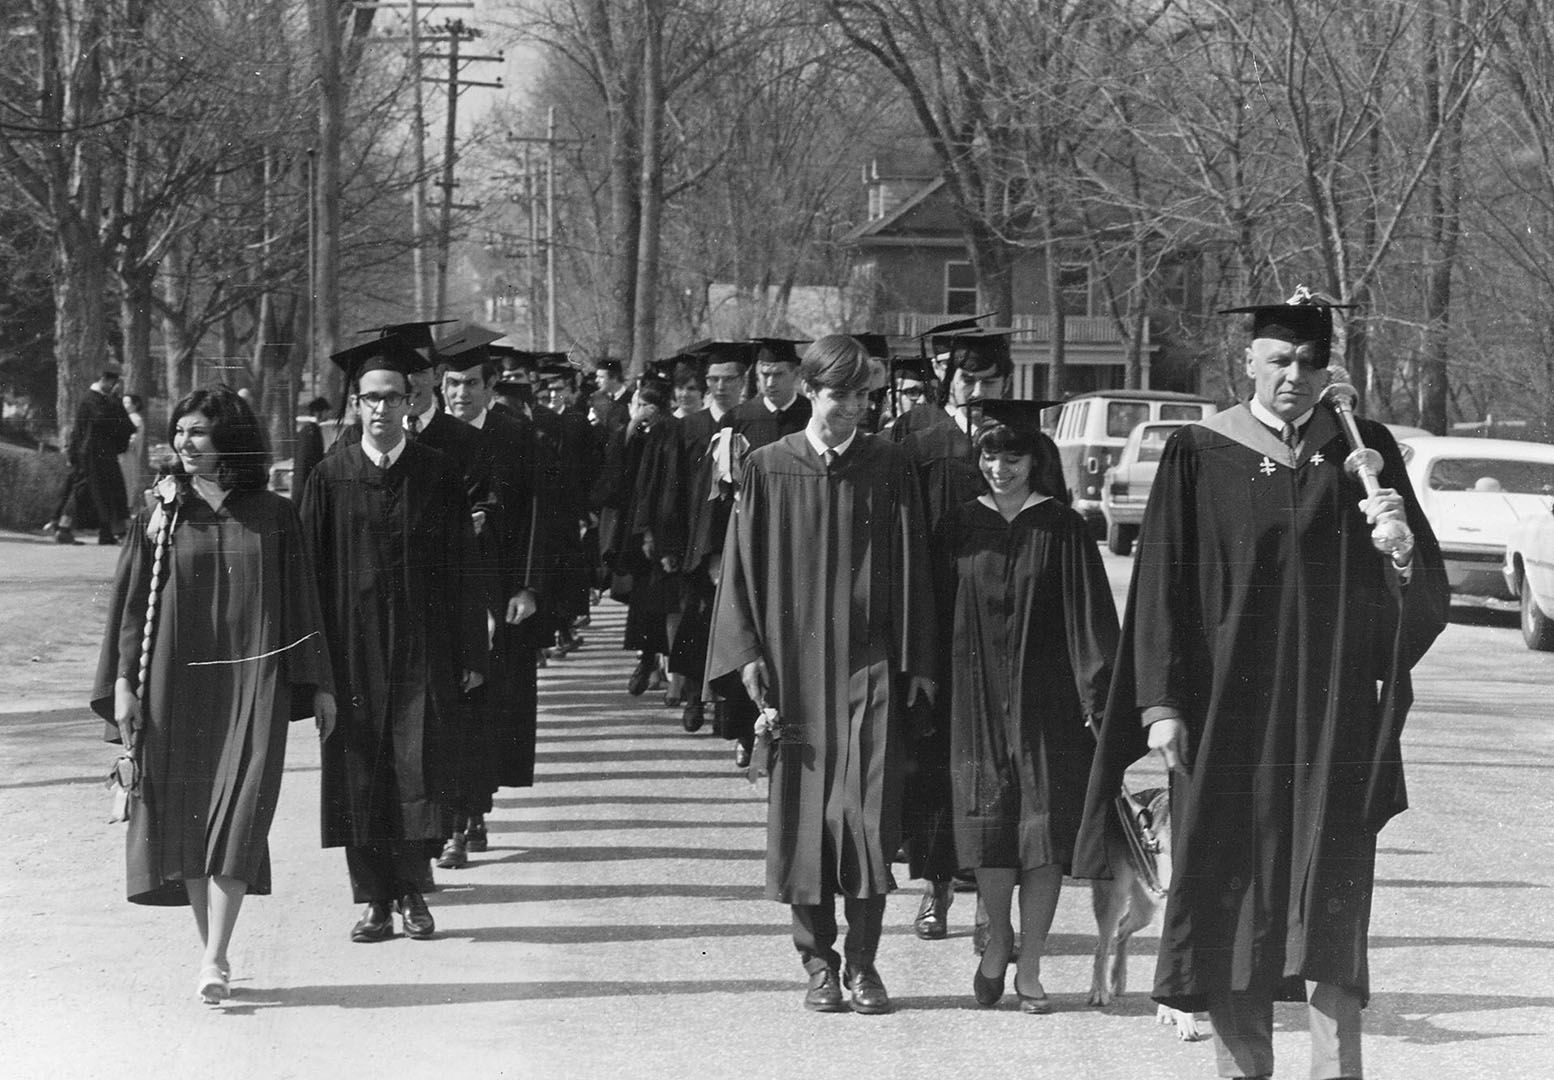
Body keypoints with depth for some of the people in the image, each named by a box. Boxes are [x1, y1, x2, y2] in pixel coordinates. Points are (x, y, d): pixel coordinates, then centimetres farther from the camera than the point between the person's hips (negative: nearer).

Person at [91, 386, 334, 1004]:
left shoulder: (273, 519, 5)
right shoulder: (161, 517, 5)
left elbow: (301, 605, 9)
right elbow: (131, 603, 4)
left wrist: (319, 685, 8)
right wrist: (122, 685, -4)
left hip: (252, 685, -2)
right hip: (176, 684, 2)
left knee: (237, 818, -12)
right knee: (188, 819, 4)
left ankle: (214, 959, -16)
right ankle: (213, 951, 15)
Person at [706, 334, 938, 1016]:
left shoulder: (889, 468, 4)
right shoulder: (769, 469, 3)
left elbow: (912, 569, 5)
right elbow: (743, 566, 5)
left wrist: (918, 665, 1)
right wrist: (747, 654, -5)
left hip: (870, 666, 0)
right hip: (795, 663, 0)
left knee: (868, 811, -8)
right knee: (803, 814, 2)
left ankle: (863, 962, 1)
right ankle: (818, 963, 11)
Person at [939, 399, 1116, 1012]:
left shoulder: (1062, 530, -2)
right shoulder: (960, 528, 5)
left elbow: (1090, 618, -3)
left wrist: (1099, 696, -9)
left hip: (1047, 701, -2)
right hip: (977, 700, 2)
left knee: (1046, 827, -1)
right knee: (989, 823, 2)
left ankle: (1029, 966, 7)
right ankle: (998, 939, 25)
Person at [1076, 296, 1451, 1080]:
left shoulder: (1362, 452, 6)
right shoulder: (1200, 455, 2)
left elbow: (1424, 596, 5)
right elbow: (1162, 584, 0)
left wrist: (1402, 546, -17)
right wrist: (1160, 703, -6)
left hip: (1333, 715, 0)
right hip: (1229, 714, 0)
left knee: (1330, 901, -6)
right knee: (1233, 892, 3)